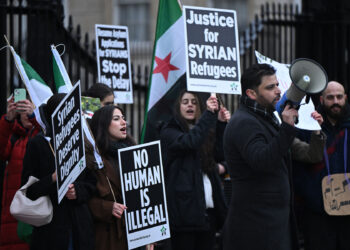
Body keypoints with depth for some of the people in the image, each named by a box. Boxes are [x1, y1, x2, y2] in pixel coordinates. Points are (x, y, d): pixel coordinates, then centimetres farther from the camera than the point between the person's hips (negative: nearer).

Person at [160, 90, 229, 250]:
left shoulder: (203, 130, 20)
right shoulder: (169, 132, 1)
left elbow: (218, 155, 7)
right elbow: (188, 142, -19)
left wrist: (221, 124, -3)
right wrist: (209, 114, -22)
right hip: (185, 207, -6)